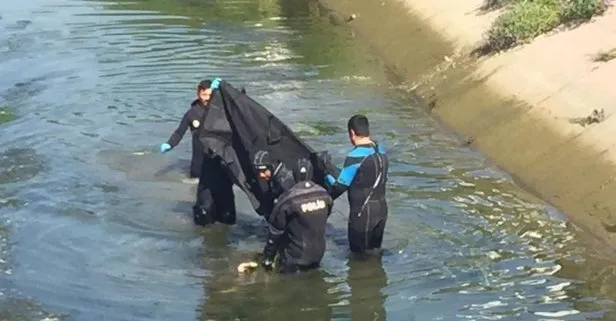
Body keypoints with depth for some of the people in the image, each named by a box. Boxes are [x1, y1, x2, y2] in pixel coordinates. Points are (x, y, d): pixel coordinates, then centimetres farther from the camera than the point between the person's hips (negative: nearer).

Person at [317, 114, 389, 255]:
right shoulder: (381, 151, 5)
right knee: (375, 251, 19)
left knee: (360, 253, 6)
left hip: (362, 214, -8)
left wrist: (326, 170, -1)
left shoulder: (356, 155, -20)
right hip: (381, 209, 8)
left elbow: (340, 185, -16)